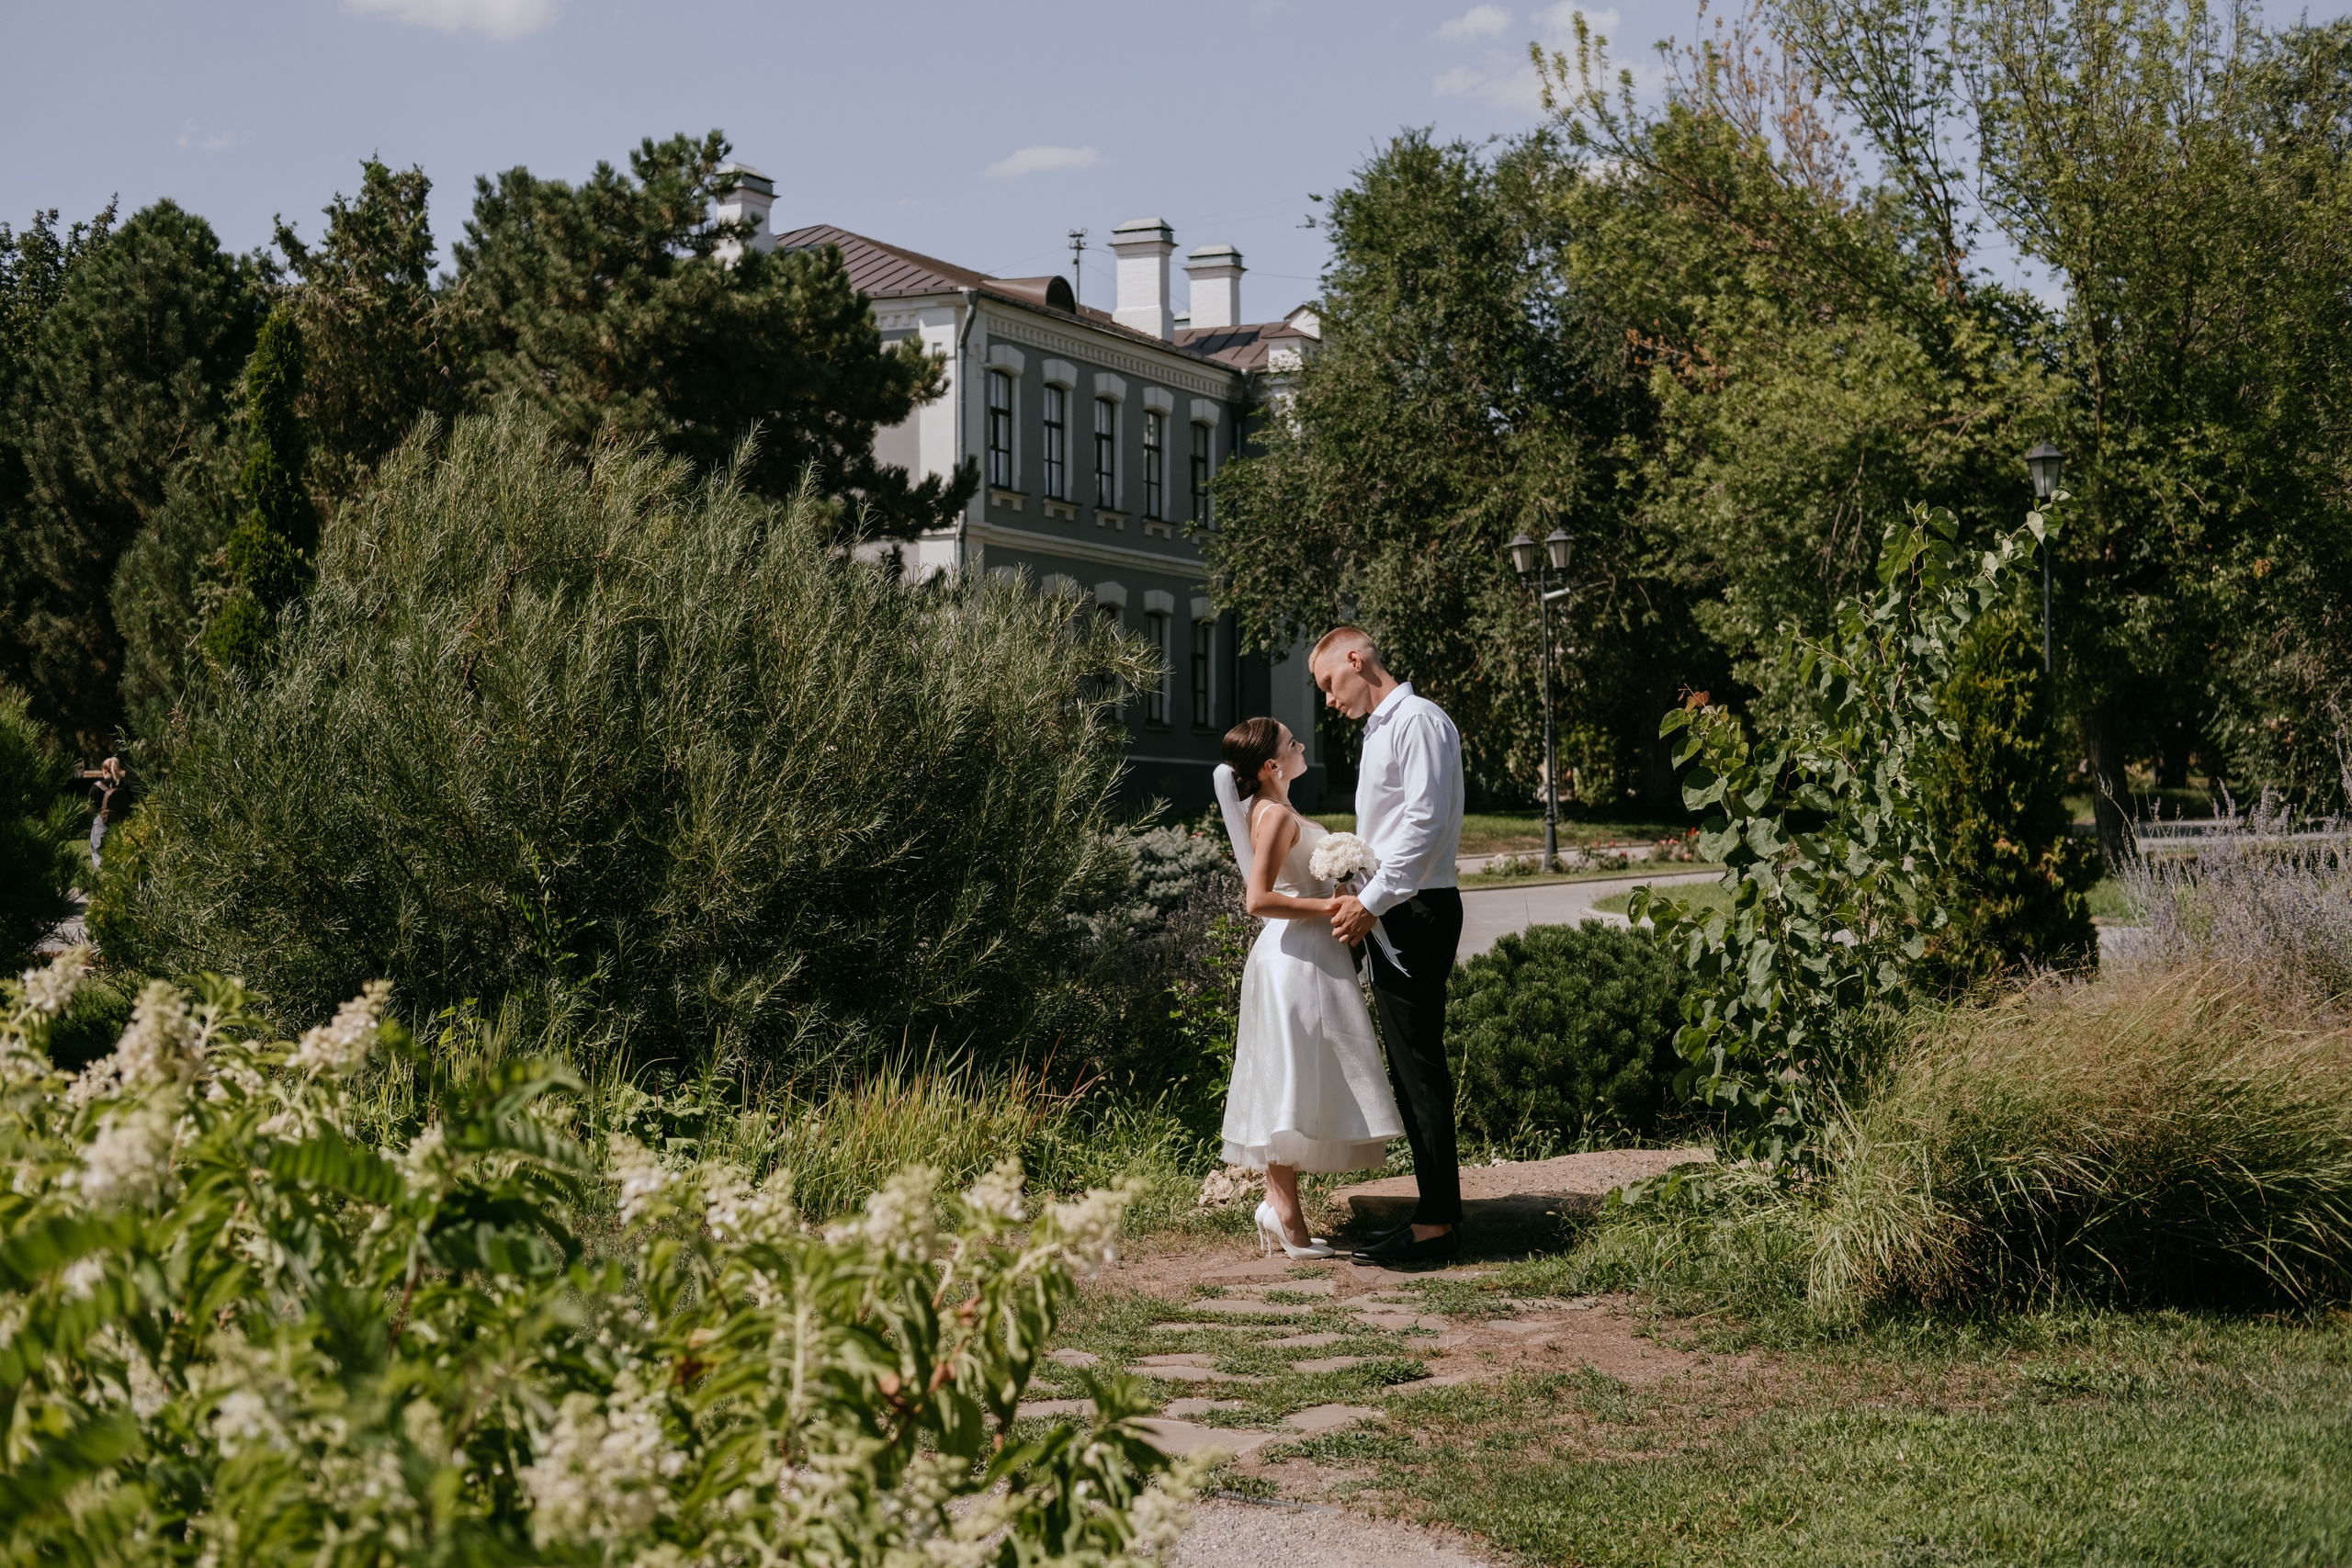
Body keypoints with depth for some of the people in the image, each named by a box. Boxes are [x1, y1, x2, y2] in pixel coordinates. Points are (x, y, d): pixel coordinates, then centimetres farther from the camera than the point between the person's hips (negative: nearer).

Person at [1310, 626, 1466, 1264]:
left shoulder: (1419, 720, -11)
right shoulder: (1379, 729, 20)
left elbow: (1425, 821, -19)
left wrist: (1372, 901, -19)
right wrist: (1358, 895, 11)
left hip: (1416, 913, -10)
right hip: (1390, 916, 10)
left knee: (1420, 1067, -9)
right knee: (1409, 1068, 11)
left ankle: (1438, 1224, -6)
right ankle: (1436, 1212, 17)